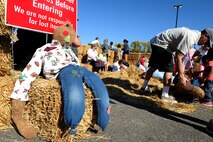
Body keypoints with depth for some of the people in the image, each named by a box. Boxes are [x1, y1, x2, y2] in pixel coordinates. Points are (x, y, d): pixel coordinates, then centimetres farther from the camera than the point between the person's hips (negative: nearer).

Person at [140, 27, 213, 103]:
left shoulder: (192, 33, 8)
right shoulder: (190, 37, -22)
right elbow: (178, 57, -26)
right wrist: (181, 76, -24)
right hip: (161, 44, -10)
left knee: (154, 67, 18)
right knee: (169, 69, -8)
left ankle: (144, 87, 29)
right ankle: (165, 95, -2)